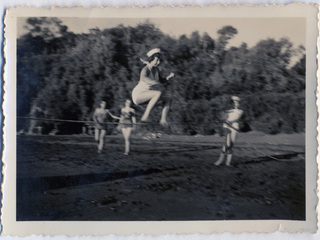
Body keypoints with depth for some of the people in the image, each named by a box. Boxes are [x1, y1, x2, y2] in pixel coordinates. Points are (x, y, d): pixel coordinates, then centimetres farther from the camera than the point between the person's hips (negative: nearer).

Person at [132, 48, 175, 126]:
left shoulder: (156, 69, 7)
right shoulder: (146, 69, -19)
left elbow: (161, 81, 22)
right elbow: (144, 78, -43)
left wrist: (169, 77, 2)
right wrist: (158, 84, -52)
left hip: (146, 95, 9)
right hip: (138, 94, -9)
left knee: (168, 99, 5)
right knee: (159, 93, -32)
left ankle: (163, 120, -3)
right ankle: (145, 116, -33)